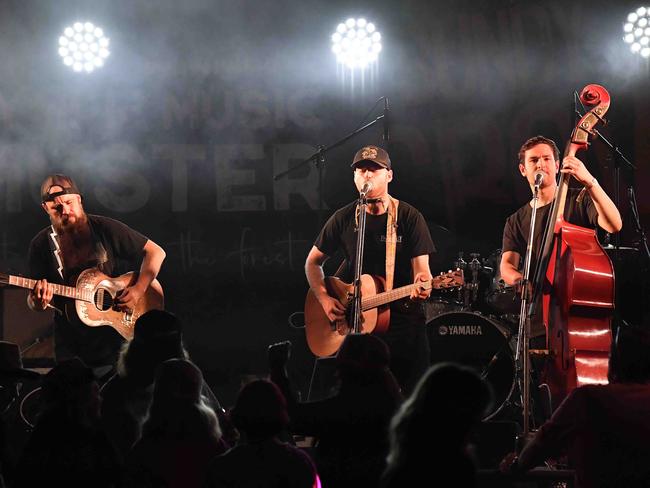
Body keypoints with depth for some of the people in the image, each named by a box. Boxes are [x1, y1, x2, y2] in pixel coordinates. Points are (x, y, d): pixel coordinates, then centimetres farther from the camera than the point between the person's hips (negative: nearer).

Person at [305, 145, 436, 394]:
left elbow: (421, 268, -7)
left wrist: (422, 285, -30)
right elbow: (313, 262, 14)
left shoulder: (409, 217, -2)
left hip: (404, 320, -1)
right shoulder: (343, 219, 4)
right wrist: (324, 299, -1)